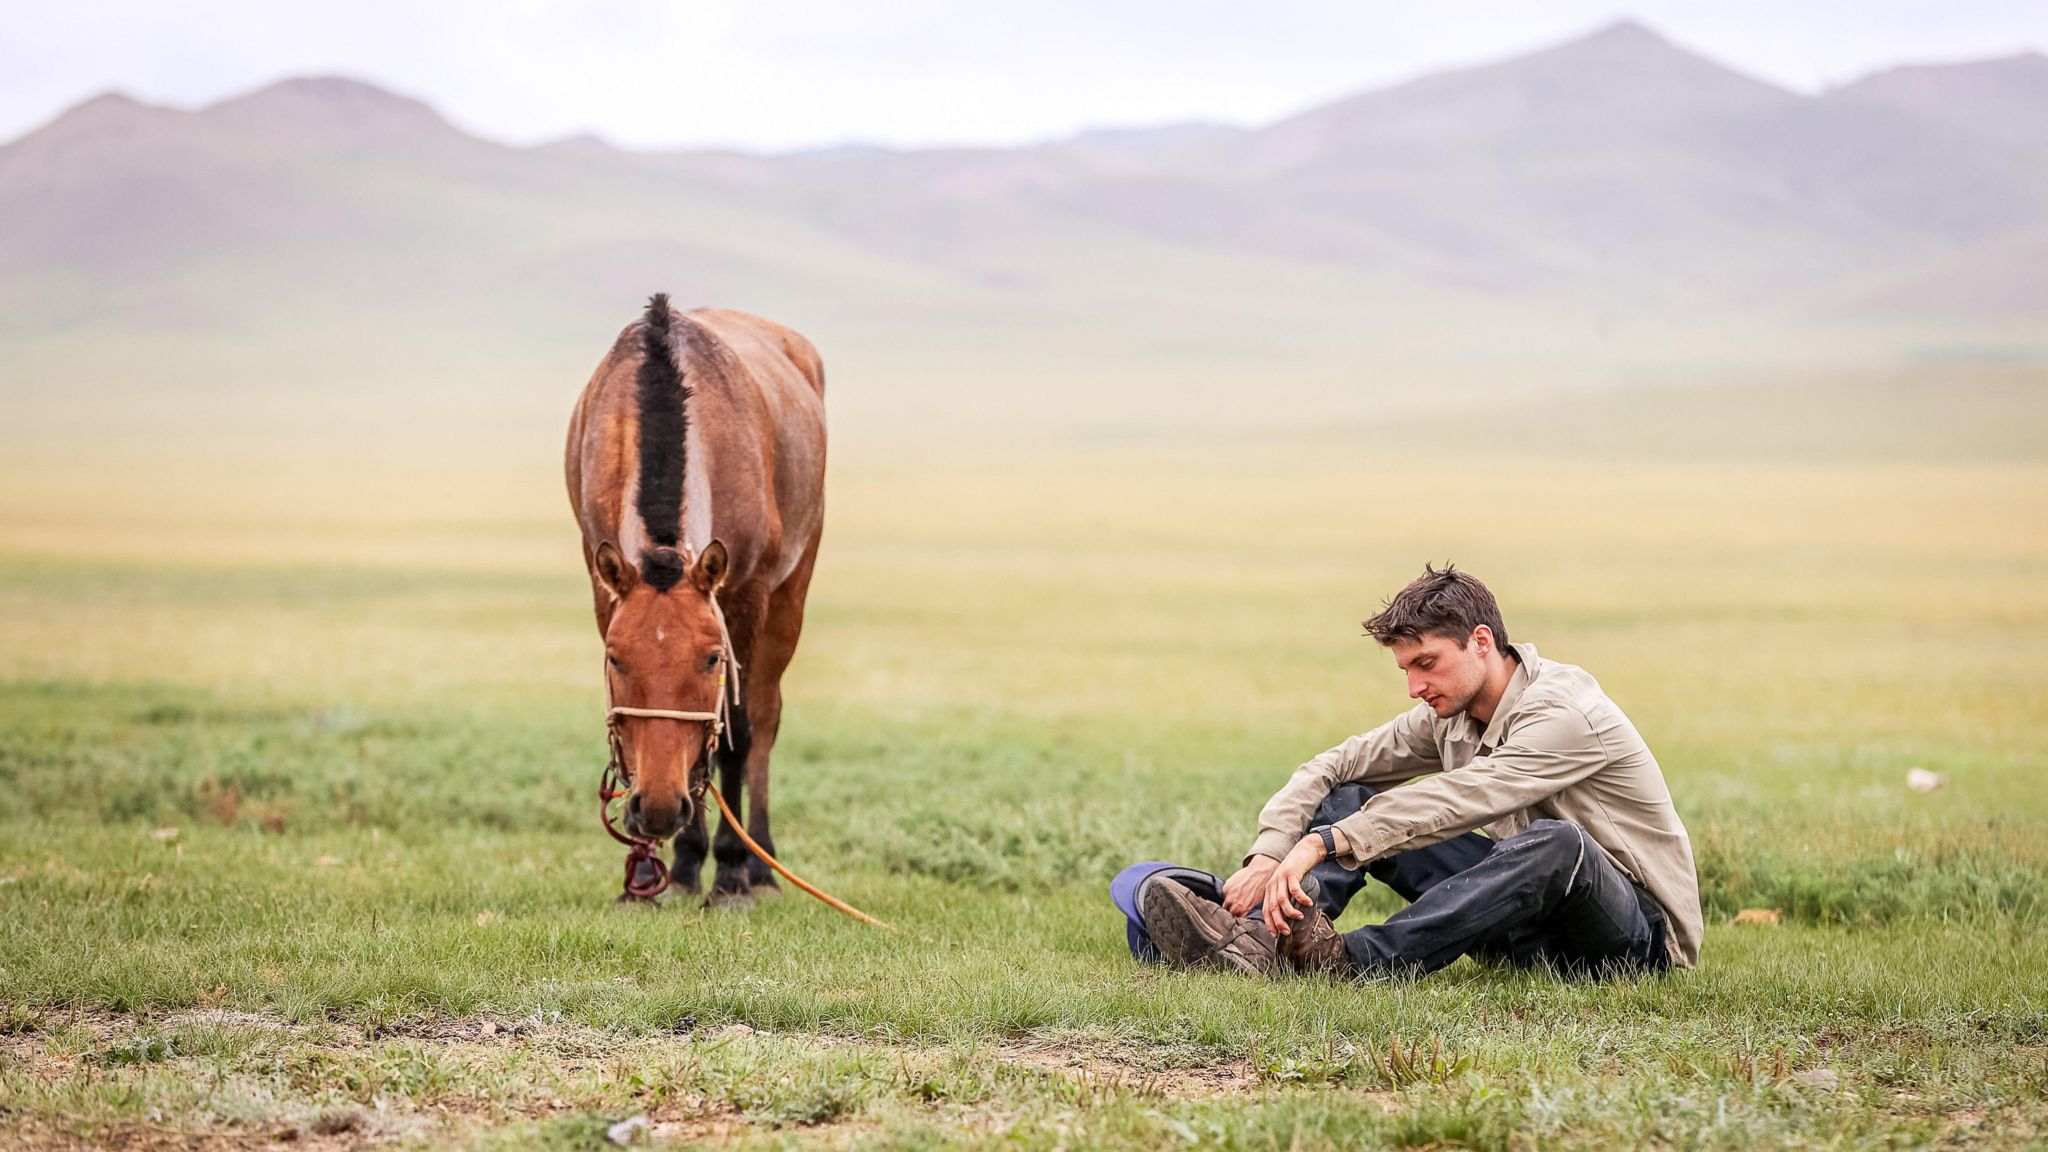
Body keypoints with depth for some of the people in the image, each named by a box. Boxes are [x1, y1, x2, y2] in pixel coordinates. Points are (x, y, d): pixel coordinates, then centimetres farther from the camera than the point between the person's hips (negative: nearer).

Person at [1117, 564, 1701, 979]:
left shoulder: (1565, 713, -21)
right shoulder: (1449, 715, 4)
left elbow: (1446, 802, -32)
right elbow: (1329, 769, 3)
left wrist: (1319, 845, -37)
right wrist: (1266, 858, -15)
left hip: (1641, 937, -7)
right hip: (1533, 926, 7)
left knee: (1555, 841, -41)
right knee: (1354, 800, -3)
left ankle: (1349, 960, -43)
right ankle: (1254, 931, -29)